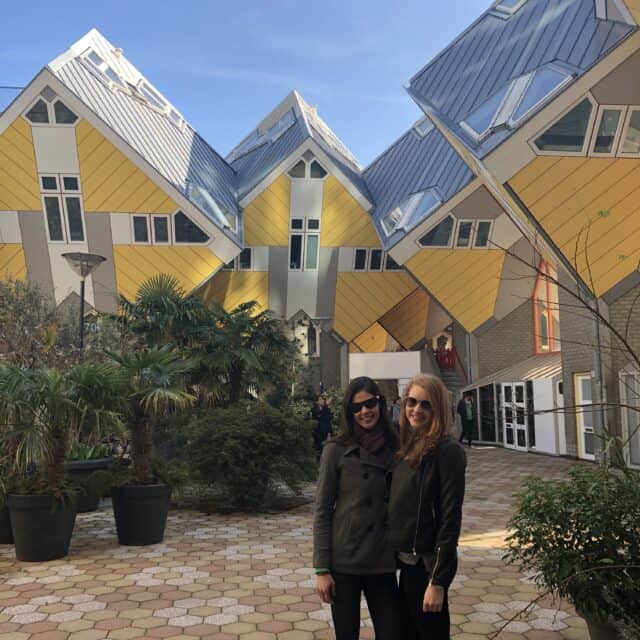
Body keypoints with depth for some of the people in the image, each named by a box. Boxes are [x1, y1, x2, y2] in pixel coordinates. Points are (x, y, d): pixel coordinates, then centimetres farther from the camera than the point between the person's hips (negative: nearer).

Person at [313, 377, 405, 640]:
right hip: (344, 562, -3)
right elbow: (322, 511, -6)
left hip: (383, 563, 3)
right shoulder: (336, 450, -7)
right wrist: (322, 569, -9)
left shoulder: (395, 448, 2)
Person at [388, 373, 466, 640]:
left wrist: (438, 581, -19)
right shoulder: (408, 447, 6)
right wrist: (398, 556, 9)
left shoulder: (447, 451, -17)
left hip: (427, 563, -8)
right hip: (406, 560, 8)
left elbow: (450, 519, -19)